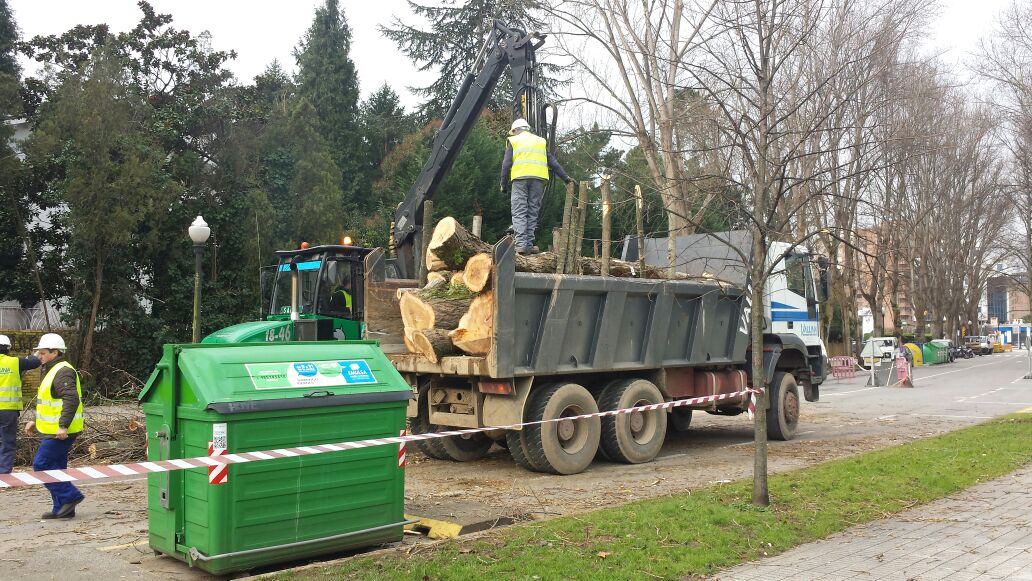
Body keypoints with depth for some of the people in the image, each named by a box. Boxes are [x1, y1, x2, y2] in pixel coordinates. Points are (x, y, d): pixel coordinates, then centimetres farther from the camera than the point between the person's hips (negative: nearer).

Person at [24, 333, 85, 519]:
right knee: (55, 467, 12)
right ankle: (63, 508, 17)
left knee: (41, 464, -8)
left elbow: (71, 400, -28)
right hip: (54, 430, 11)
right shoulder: (53, 371, 18)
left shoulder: (63, 372, -17)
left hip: (60, 432, -11)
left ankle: (70, 496, -4)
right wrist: (35, 421, 25)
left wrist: (63, 426, -33)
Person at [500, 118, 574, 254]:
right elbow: (553, 162, 18)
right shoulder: (540, 141, 24)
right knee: (532, 213, 6)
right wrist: (566, 178, 20)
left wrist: (504, 184, 8)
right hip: (538, 179, 3)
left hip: (520, 178, -3)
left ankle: (521, 244, -16)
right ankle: (529, 244, 2)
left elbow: (506, 164, 4)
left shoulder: (513, 141, 13)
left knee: (519, 213, -4)